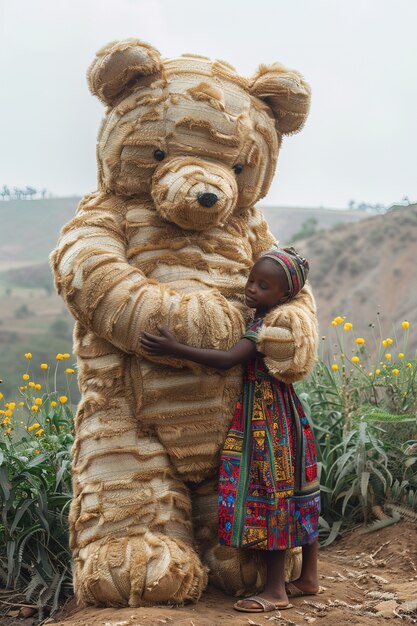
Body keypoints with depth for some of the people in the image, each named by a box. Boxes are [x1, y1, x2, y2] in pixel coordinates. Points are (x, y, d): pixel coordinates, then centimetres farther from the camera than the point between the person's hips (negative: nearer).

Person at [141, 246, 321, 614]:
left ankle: (276, 591, 2)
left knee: (270, 496, -5)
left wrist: (175, 348, -34)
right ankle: (309, 577, 24)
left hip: (265, 421, -10)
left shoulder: (265, 325, -19)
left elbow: (227, 360, -30)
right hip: (282, 417, 10)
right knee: (294, 494, 14)